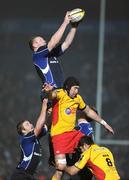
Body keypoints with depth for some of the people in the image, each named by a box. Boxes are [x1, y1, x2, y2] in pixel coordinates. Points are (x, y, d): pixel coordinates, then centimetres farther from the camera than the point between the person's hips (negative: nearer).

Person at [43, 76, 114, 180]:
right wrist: (50, 91, -62)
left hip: (73, 133, 7)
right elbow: (53, 95, -36)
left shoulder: (77, 98, 11)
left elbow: (88, 111, 26)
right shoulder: (60, 94, -11)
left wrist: (104, 123, 29)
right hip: (59, 135, -7)